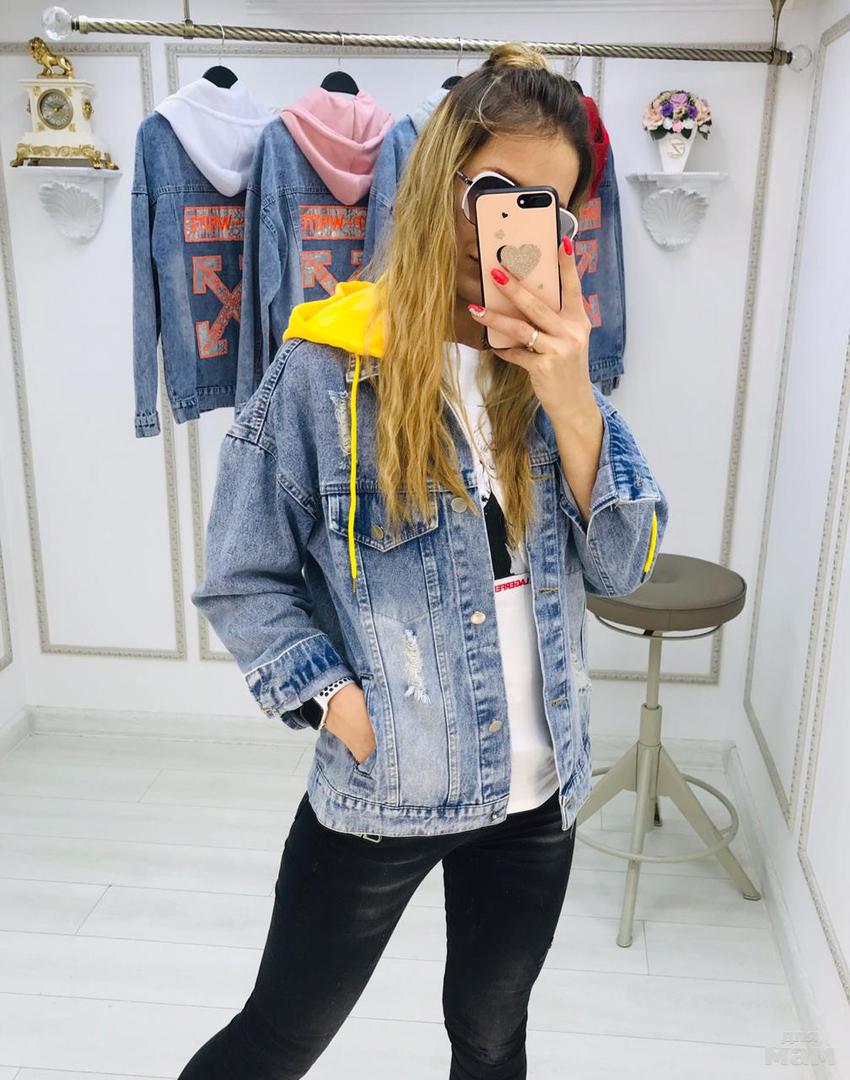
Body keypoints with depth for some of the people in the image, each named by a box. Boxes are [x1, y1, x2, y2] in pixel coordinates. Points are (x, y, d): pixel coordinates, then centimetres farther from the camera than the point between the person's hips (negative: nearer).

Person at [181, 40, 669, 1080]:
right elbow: (241, 582, -8)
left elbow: (624, 565, -7)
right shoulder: (325, 369, -14)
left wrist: (571, 401, -21)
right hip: (380, 793, -3)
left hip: (536, 791, 4)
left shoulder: (551, 366, -1)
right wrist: (340, 701, -18)